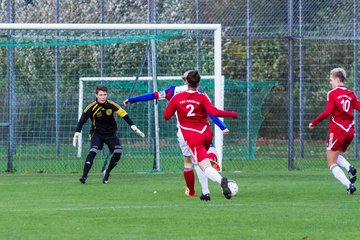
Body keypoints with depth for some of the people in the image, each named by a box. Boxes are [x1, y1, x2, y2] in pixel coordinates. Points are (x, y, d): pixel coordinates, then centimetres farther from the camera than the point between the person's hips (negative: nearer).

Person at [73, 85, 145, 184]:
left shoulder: (111, 105, -12)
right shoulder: (92, 107, -15)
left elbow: (124, 115, -8)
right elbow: (82, 121, -9)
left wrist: (135, 128, -13)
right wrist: (76, 134, -17)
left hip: (111, 133, 2)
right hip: (97, 133, -2)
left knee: (118, 151, -19)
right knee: (93, 151, -26)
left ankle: (107, 173, 1)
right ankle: (84, 176, -25)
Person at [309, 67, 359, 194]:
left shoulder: (332, 94, -9)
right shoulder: (350, 94, 6)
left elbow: (327, 112, -19)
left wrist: (314, 122, -11)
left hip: (337, 131, -6)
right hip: (349, 131, 6)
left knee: (331, 163, 2)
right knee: (336, 156, 27)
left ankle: (349, 185, -14)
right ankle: (349, 168, -3)